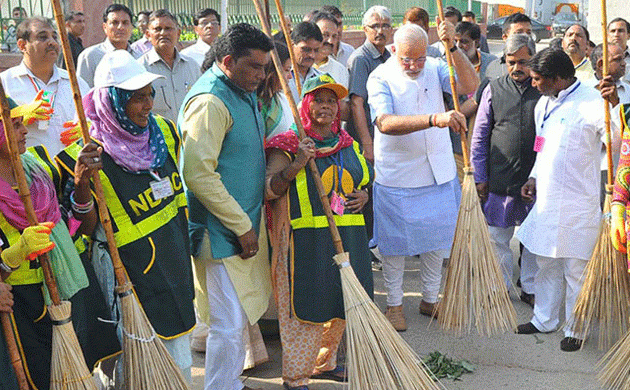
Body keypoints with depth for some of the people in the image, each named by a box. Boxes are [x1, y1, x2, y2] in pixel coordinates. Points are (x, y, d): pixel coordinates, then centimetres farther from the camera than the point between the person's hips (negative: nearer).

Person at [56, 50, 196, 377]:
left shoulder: (163, 131, 1)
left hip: (174, 262, 7)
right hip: (133, 274, -6)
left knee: (181, 366, 17)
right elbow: (87, 228, -17)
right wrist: (81, 182, -33)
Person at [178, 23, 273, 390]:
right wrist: (242, 227, -20)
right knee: (229, 324, -5)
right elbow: (200, 175, -25)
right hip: (223, 231, -10)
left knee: (241, 316, 19)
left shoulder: (244, 93, 12)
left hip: (246, 222, 10)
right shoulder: (210, 101, -20)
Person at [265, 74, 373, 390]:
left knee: (338, 304, 15)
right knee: (304, 306, -4)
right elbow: (268, 190, -13)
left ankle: (325, 363, 34)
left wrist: (363, 195, 6)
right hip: (305, 238, -6)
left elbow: (362, 181, 28)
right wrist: (295, 166, -27)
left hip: (347, 236, 6)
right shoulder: (288, 145, -4)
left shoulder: (348, 145, 14)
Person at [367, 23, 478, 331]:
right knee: (395, 243, 8)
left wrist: (452, 47, -27)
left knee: (436, 241, 15)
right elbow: (385, 123, -30)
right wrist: (435, 119, -41)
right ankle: (394, 303, 27)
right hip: (396, 178, -4)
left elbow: (470, 86, -15)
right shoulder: (380, 78, -13)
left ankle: (430, 300, 33)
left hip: (439, 175, 4)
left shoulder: (435, 68, 1)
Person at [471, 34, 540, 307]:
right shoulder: (494, 89, 5)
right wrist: (480, 177, 3)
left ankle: (530, 288, 25)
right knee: (498, 237, 7)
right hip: (499, 179, 0)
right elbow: (479, 137, 7)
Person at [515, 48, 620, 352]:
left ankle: (575, 331, 21)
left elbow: (620, 140, -27)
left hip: (576, 204, -8)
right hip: (546, 199, 8)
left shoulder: (591, 102, -16)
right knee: (546, 264, 19)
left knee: (576, 271, 5)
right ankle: (544, 320, 34)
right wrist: (534, 178, 13)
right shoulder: (543, 104, 11)